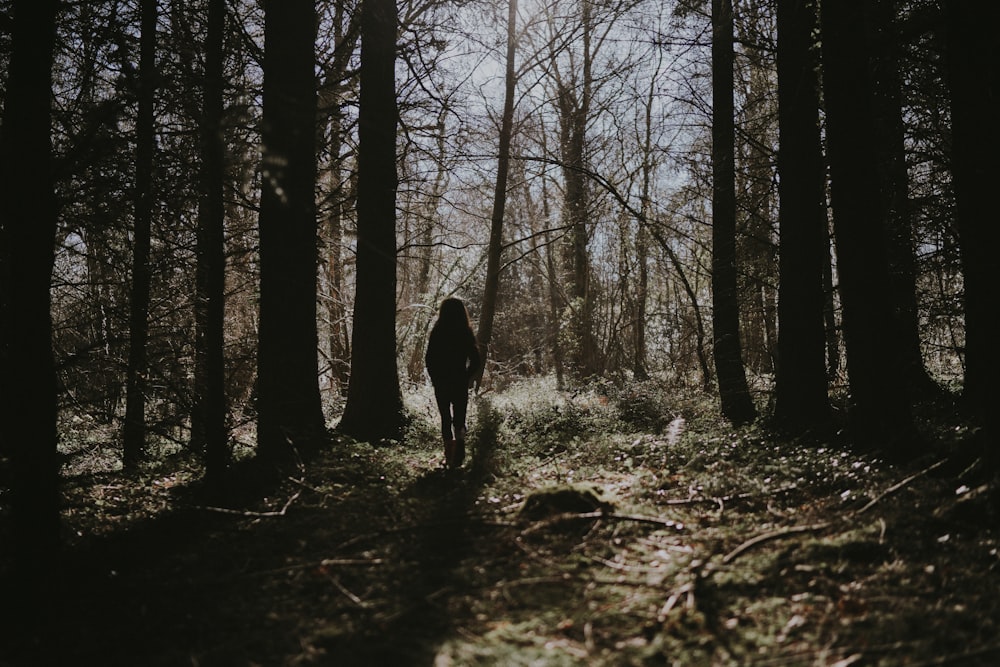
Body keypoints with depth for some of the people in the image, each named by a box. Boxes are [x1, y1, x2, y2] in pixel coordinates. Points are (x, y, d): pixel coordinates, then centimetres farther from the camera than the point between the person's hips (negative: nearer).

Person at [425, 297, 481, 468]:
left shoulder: (437, 332, -4)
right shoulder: (466, 332, -3)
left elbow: (429, 359, -3)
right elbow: (475, 359, -3)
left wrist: (435, 378, 10)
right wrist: (468, 378, 9)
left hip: (441, 382, 0)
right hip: (460, 382, 0)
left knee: (445, 418, 12)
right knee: (459, 419, 5)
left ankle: (449, 457, 12)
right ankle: (458, 450, -21)